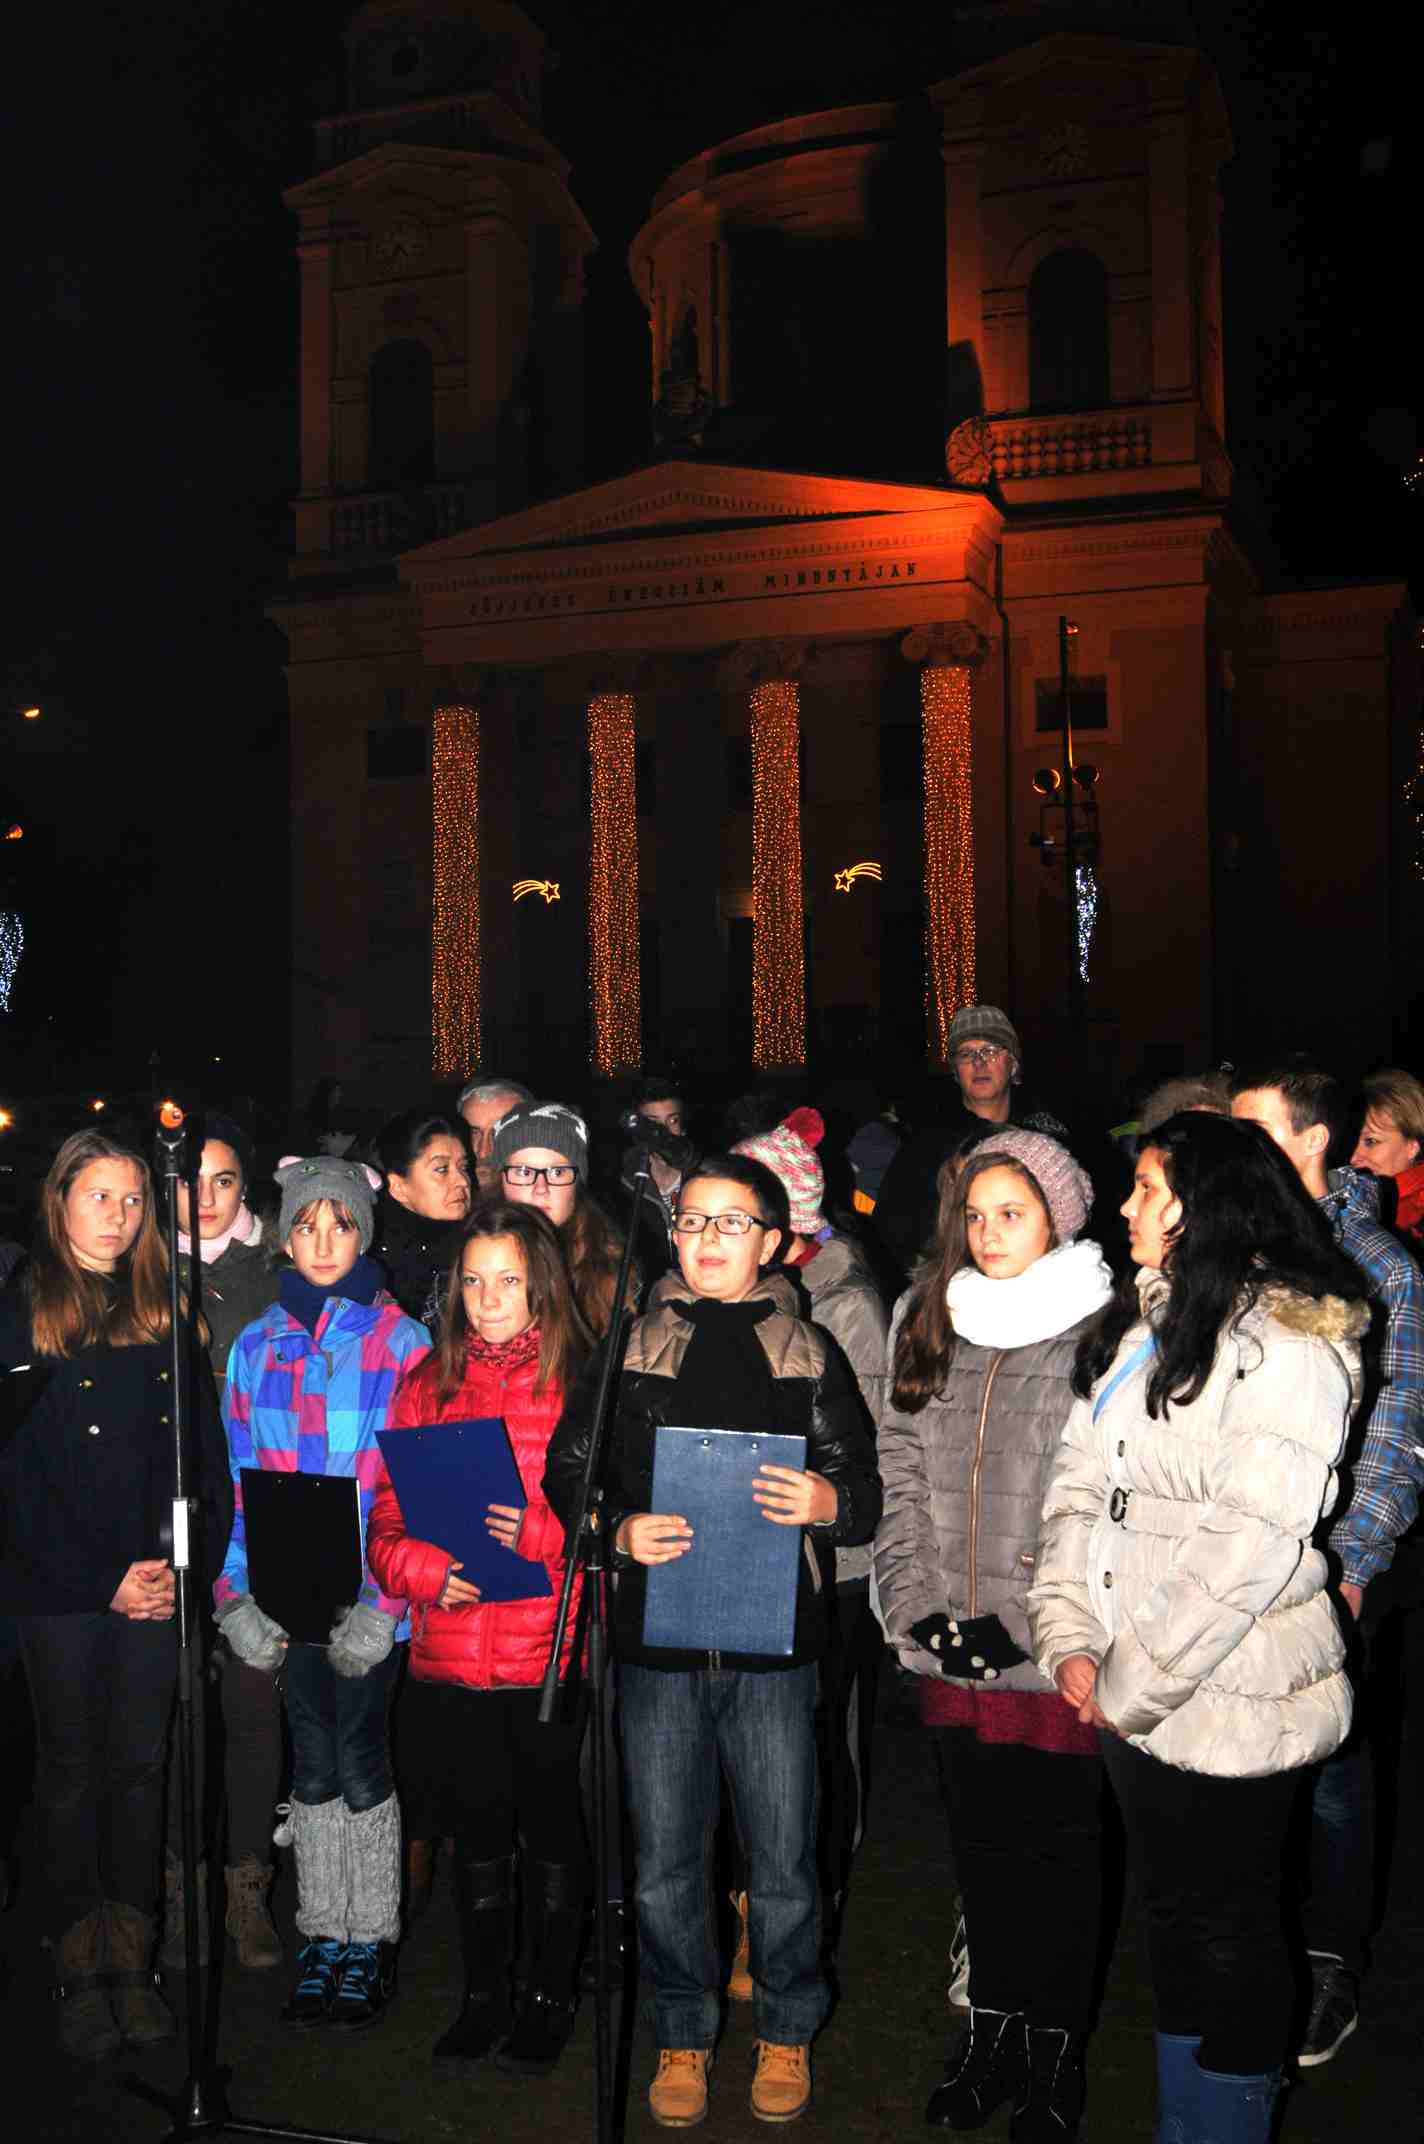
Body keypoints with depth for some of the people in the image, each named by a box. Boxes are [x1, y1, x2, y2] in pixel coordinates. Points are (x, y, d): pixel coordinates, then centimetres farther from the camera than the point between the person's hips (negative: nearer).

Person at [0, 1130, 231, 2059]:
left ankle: (133, 1962, 15)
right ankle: (82, 1971, 14)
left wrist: (187, 1564, -6)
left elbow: (206, 1453, 7)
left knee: (140, 1768, 7)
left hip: (155, 1586, 2)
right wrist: (103, 1581, -10)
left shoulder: (164, 1313, 9)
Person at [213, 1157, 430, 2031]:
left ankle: (371, 1941, 18)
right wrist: (236, 1595, 0)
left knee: (359, 1759, 0)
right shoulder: (255, 1347, 6)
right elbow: (235, 1481, 8)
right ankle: (324, 1937, 26)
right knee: (312, 1764, 12)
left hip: (371, 1595, -4)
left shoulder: (403, 1342, -6)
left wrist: (385, 1598, -13)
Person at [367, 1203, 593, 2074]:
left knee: (552, 1830, 12)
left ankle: (551, 1997, 31)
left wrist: (540, 1532, -22)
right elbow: (387, 1523, 7)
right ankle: (484, 1996, 34)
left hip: (554, 1657, -3)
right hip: (451, 1659, 3)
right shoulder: (427, 1386, 6)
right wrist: (426, 1567, -13)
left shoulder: (587, 1383, -4)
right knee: (477, 1832, 16)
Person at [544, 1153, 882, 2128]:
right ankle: (684, 2034, 28)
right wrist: (622, 1530, -11)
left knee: (784, 1863, 6)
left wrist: (825, 1502, -16)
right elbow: (567, 1472, 7)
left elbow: (867, 1494, 5)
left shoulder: (808, 1354, 6)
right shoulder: (631, 1349, 7)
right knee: (665, 1865, 8)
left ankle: (787, 2032, 28)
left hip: (774, 1644, -1)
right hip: (658, 1643, 1)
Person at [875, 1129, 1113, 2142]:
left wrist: (1028, 1622, -15)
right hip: (952, 1649, 5)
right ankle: (992, 2028, 35)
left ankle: (1056, 2054, 27)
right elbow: (900, 1476, 9)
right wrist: (918, 1607, -1)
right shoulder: (933, 1329, 8)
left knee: (1056, 1850, 9)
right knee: (981, 1844, 17)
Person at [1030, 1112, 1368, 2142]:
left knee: (1231, 1936, 10)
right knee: (1173, 1921, 21)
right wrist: (1071, 1639, -4)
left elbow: (1245, 1550, -22)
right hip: (1131, 1700, 7)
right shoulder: (1138, 1325, 9)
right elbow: (1079, 1481, 6)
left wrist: (1131, 1684, -17)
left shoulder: (1287, 1349, -17)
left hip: (1229, 1704, -7)